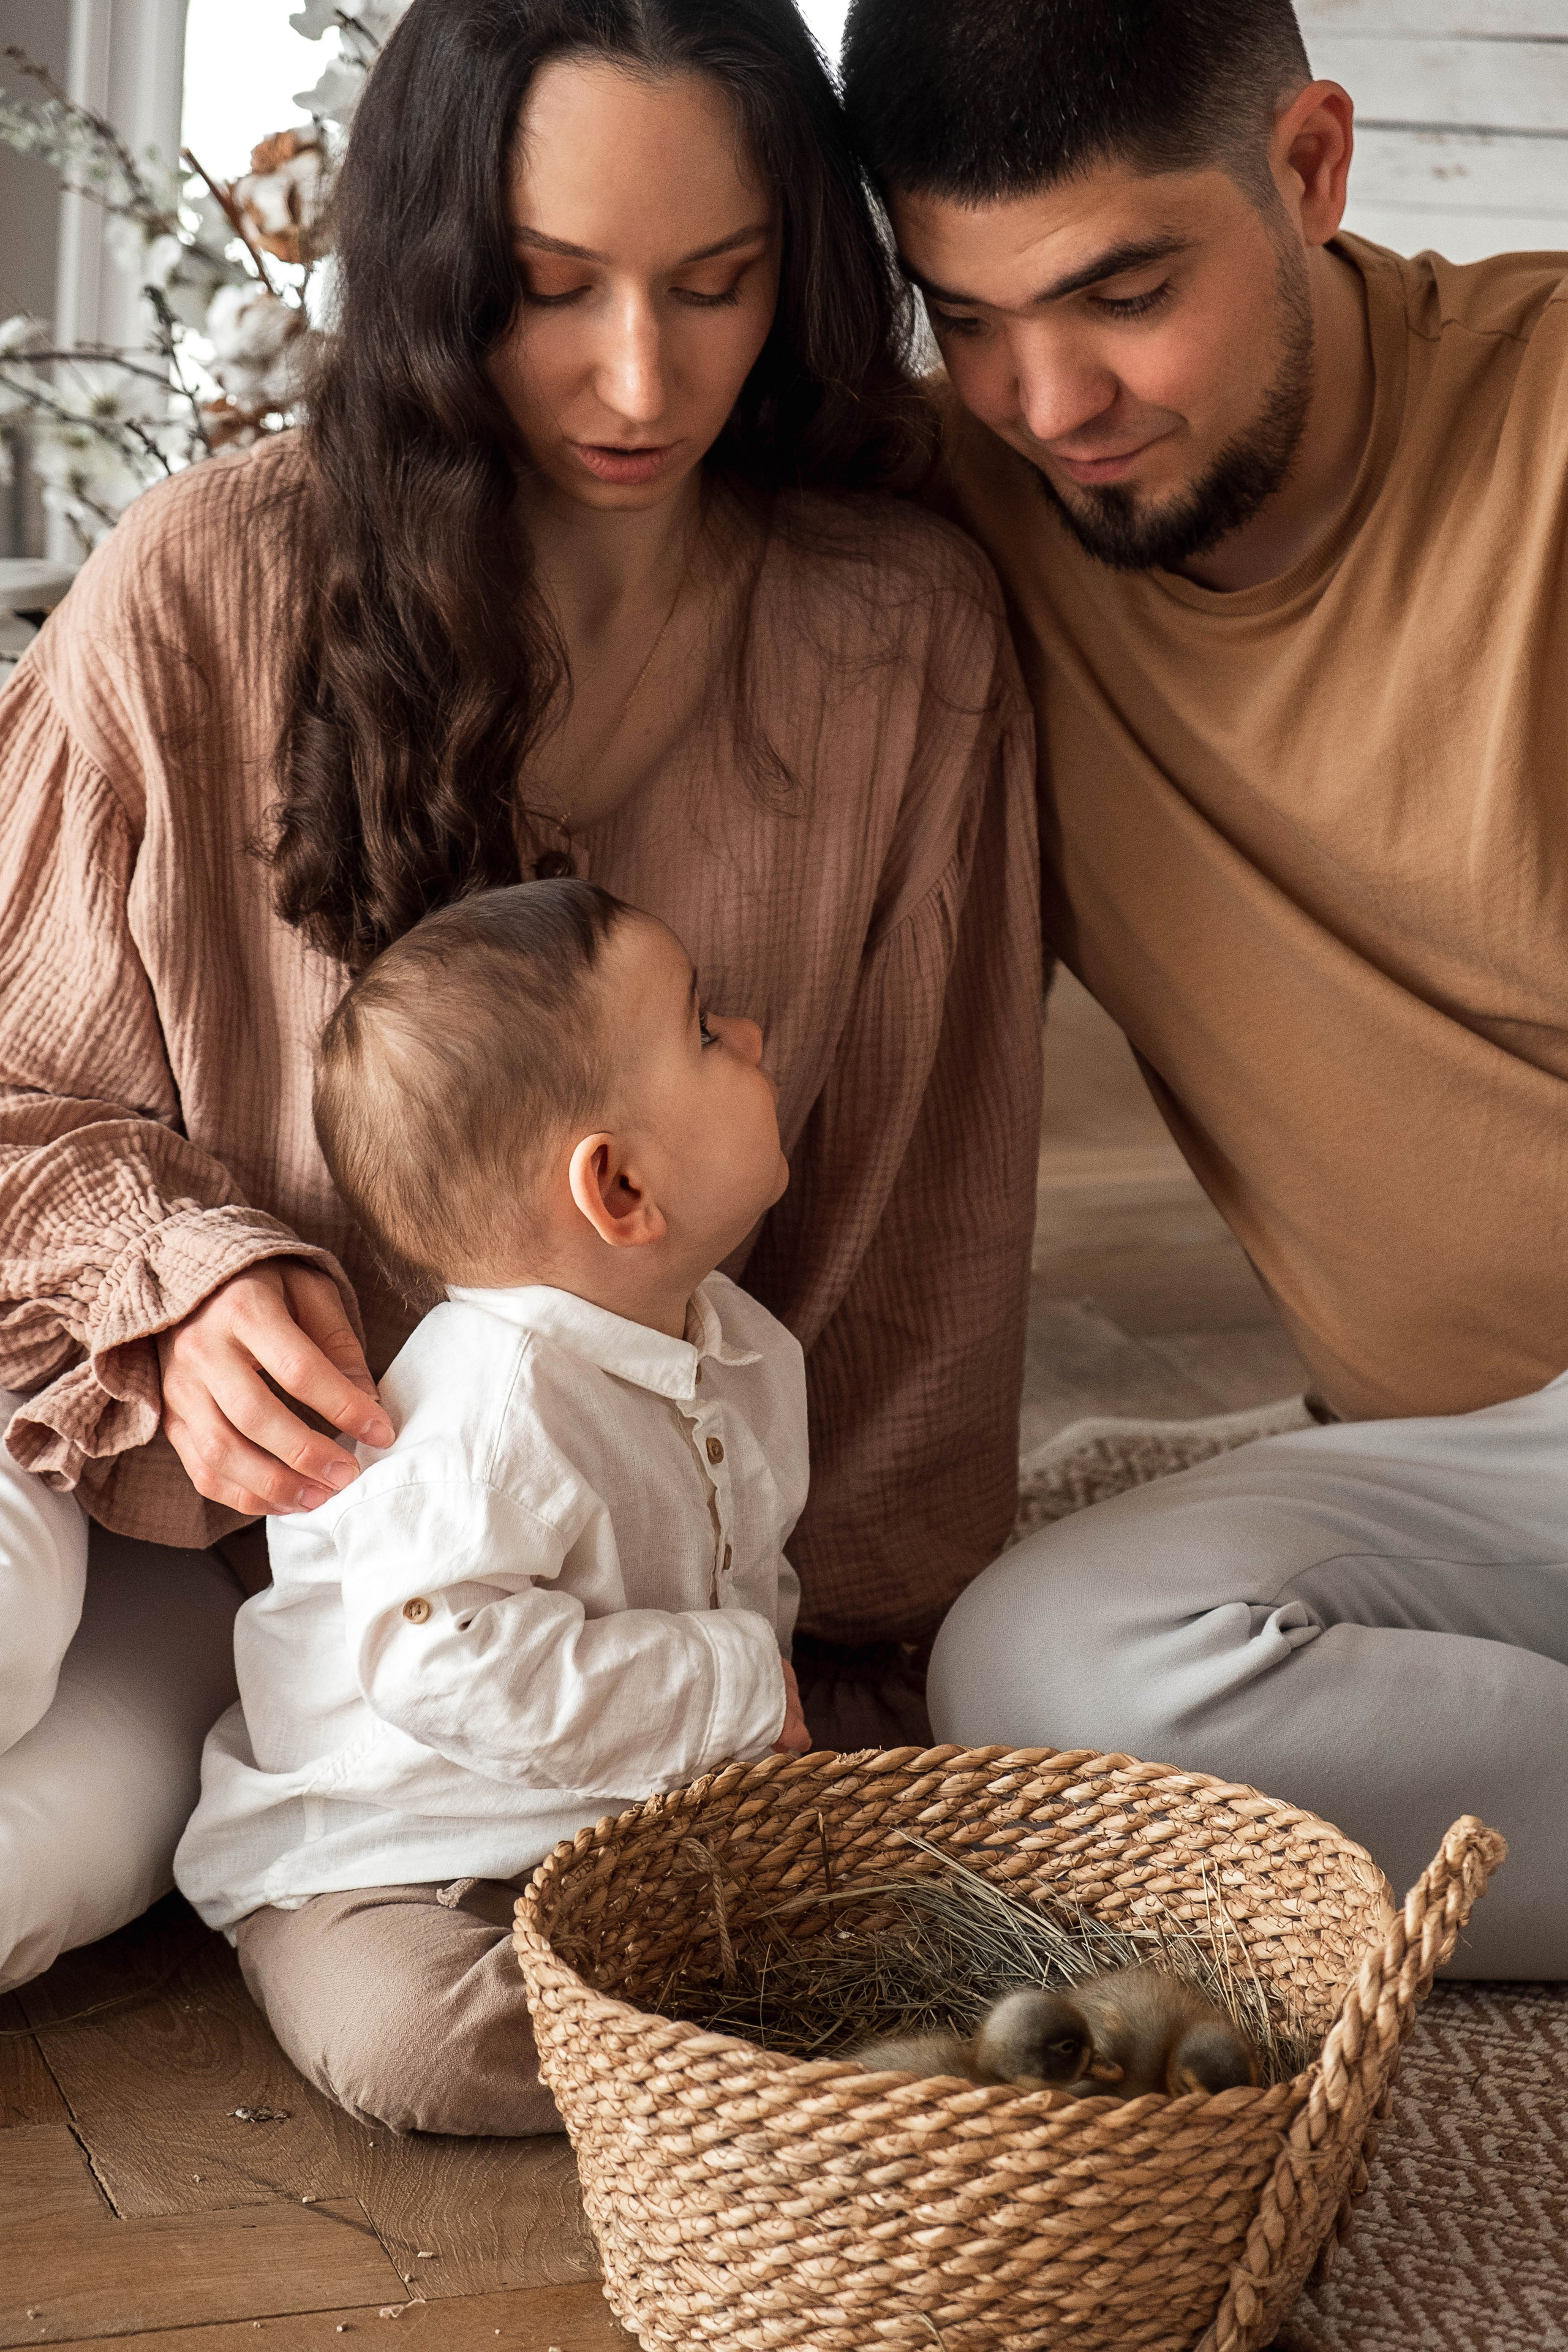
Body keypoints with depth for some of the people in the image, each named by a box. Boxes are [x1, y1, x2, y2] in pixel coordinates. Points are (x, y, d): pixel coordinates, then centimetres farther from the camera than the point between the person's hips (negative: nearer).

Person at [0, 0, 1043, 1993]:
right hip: (232, 1466, -1)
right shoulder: (207, 592, -9)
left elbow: (906, 1226, 1)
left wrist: (839, 1649, 3)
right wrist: (183, 1287, -19)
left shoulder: (905, 640, -6)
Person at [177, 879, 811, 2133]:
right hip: (383, 1867, -7)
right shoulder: (492, 1413, -28)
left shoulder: (745, 1349, 2)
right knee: (404, 2032, -32)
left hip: (645, 1820, 7)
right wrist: (731, 1686, -25)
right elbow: (449, 1662, -35)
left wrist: (774, 1710, -2)